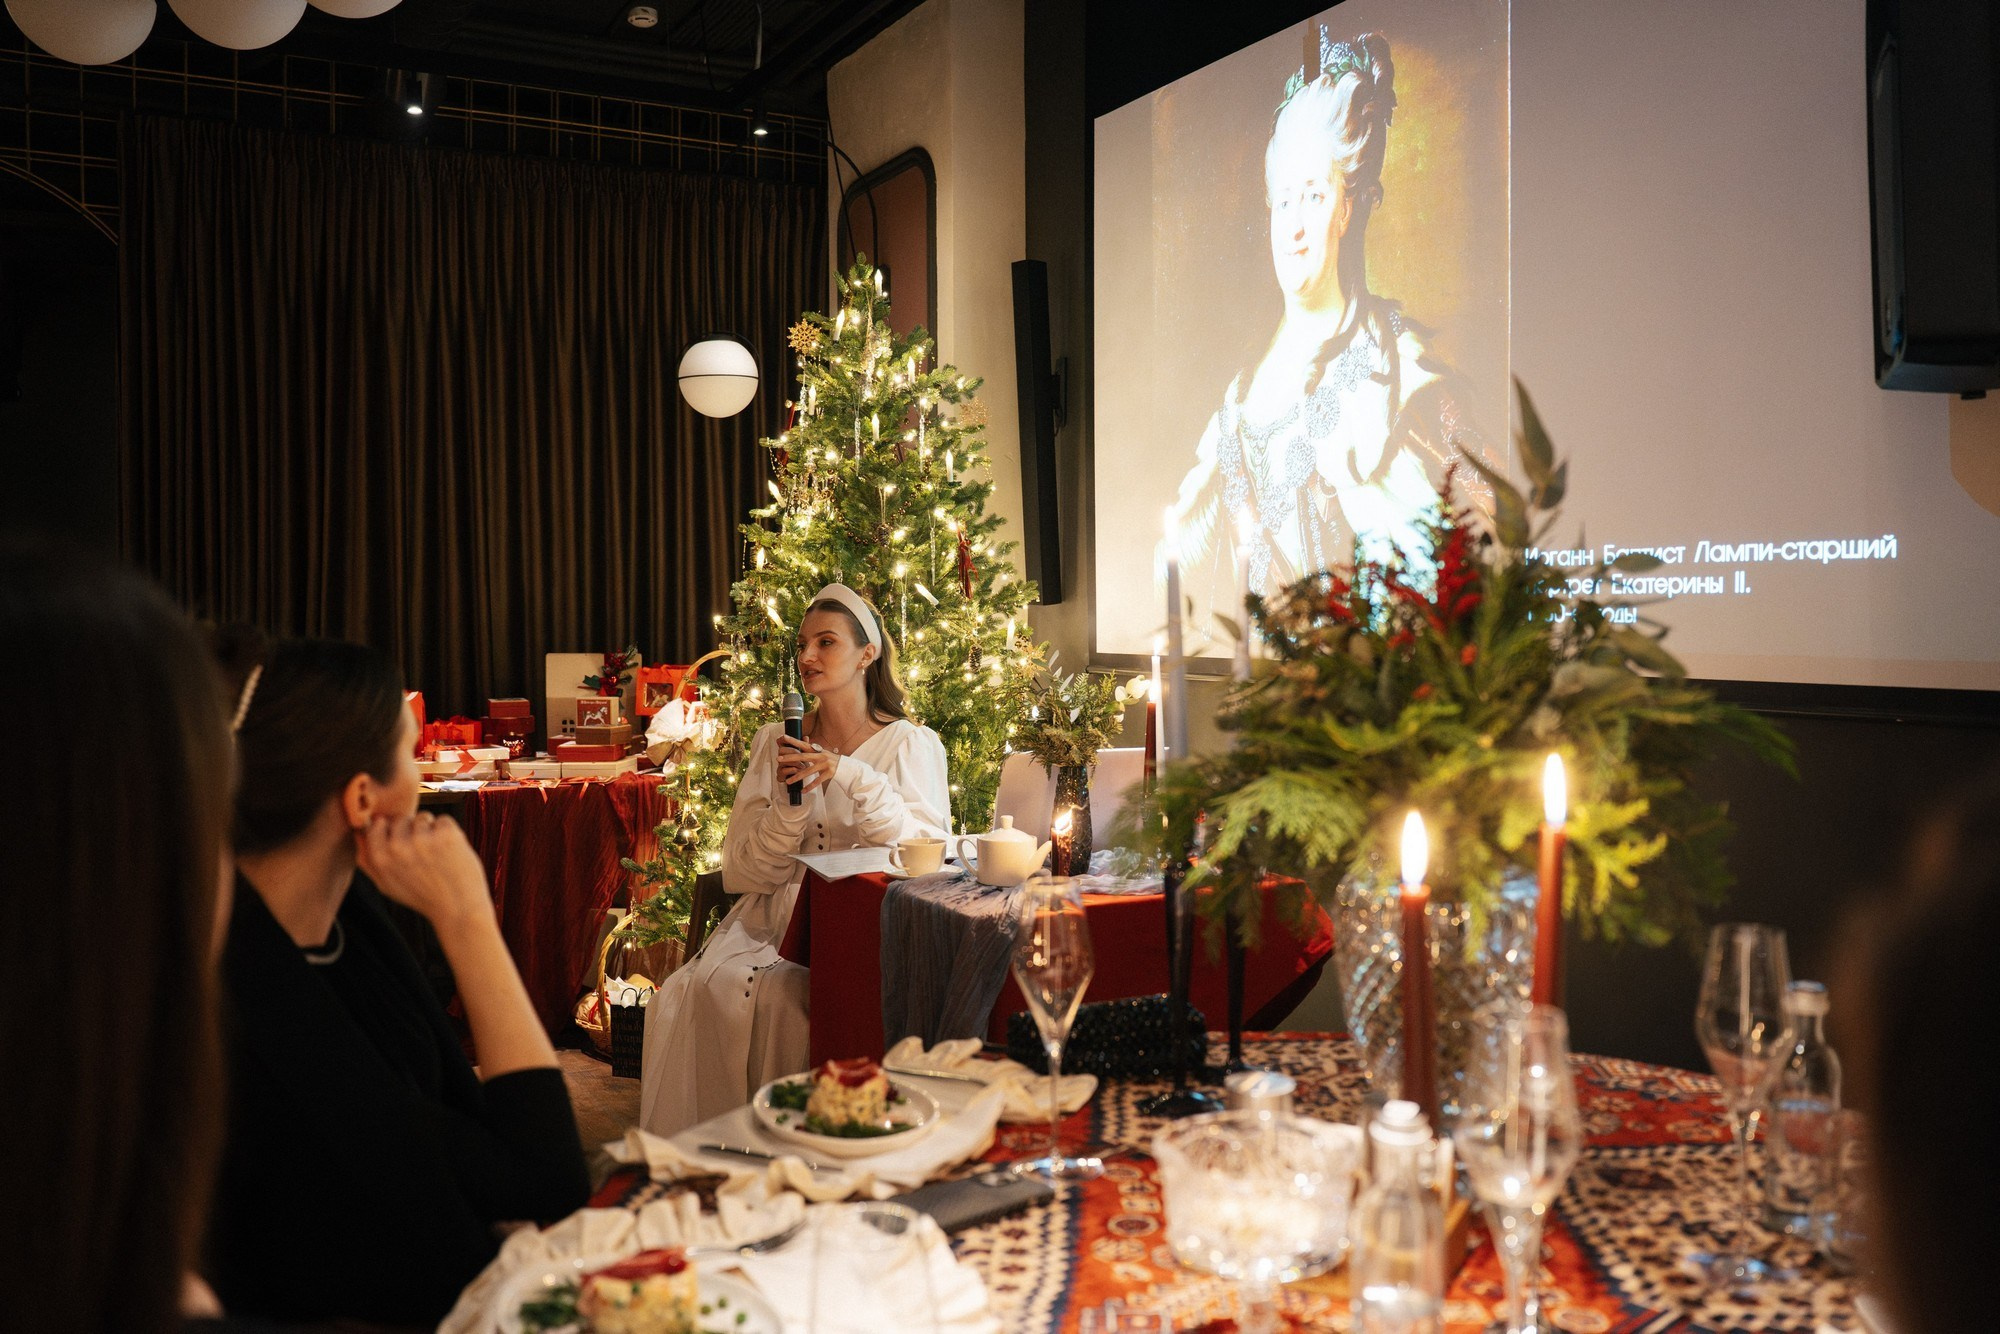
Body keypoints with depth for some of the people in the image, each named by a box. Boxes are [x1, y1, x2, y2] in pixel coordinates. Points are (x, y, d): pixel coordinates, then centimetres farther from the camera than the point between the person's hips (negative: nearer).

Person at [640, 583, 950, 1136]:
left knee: (777, 994, -30)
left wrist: (854, 778, -19)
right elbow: (745, 872, 7)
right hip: (777, 915, 4)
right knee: (704, 987, -24)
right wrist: (791, 801, -11)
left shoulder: (911, 745, 2)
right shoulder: (775, 743, 12)